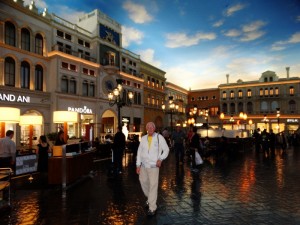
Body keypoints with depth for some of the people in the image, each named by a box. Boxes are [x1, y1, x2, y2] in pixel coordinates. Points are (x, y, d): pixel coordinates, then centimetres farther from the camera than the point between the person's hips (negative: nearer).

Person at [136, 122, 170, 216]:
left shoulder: (159, 137, -7)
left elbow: (166, 149, 1)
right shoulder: (143, 138, 3)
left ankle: (152, 208, 10)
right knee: (143, 182, 17)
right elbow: (139, 151, 6)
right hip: (143, 165, 5)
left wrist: (160, 159, -13)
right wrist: (138, 165, 3)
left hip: (154, 166, -4)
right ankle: (150, 199, 43)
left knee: (153, 186, -4)